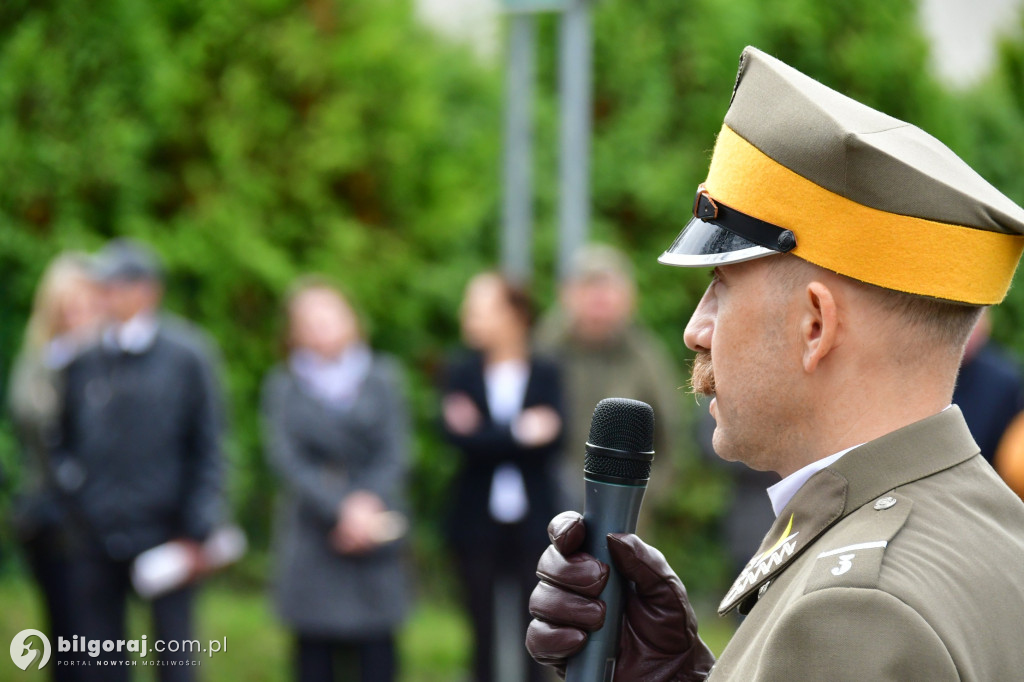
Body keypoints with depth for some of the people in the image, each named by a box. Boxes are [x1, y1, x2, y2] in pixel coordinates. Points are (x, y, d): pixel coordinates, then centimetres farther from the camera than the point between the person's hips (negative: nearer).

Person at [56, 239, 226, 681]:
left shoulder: (186, 356, -2)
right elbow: (63, 440, 16)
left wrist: (198, 531, -6)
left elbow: (208, 447, -1)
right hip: (95, 539, 3)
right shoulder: (83, 359, 5)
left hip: (165, 540, -3)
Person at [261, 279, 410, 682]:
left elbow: (395, 452, 3)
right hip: (312, 539, -1)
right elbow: (286, 460, -4)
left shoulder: (381, 377, 9)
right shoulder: (284, 387, 6)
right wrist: (340, 511, -15)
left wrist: (369, 505, -14)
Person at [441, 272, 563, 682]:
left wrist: (486, 435, -14)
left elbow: (550, 442, -12)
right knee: (484, 629, 6)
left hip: (531, 520, -1)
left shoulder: (546, 375, 0)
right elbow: (459, 437, -11)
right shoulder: (462, 374, 3)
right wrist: (519, 434, -17)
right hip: (478, 521, 1)